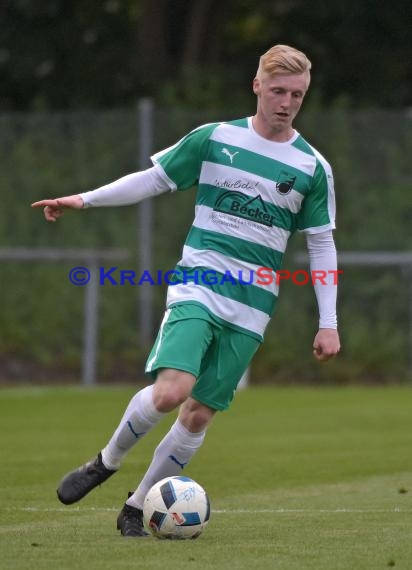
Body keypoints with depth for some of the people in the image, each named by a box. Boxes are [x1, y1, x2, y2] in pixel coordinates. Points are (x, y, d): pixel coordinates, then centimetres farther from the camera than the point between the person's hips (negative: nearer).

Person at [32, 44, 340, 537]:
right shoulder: (215, 139, 2)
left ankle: (136, 508, 16)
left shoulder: (313, 168, 5)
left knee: (199, 414, -1)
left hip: (252, 305, 2)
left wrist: (329, 323, 7)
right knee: (170, 391, -22)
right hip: (197, 286, -2)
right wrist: (83, 200, 4)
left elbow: (322, 246, 10)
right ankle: (105, 463, 4)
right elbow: (153, 179, 10)